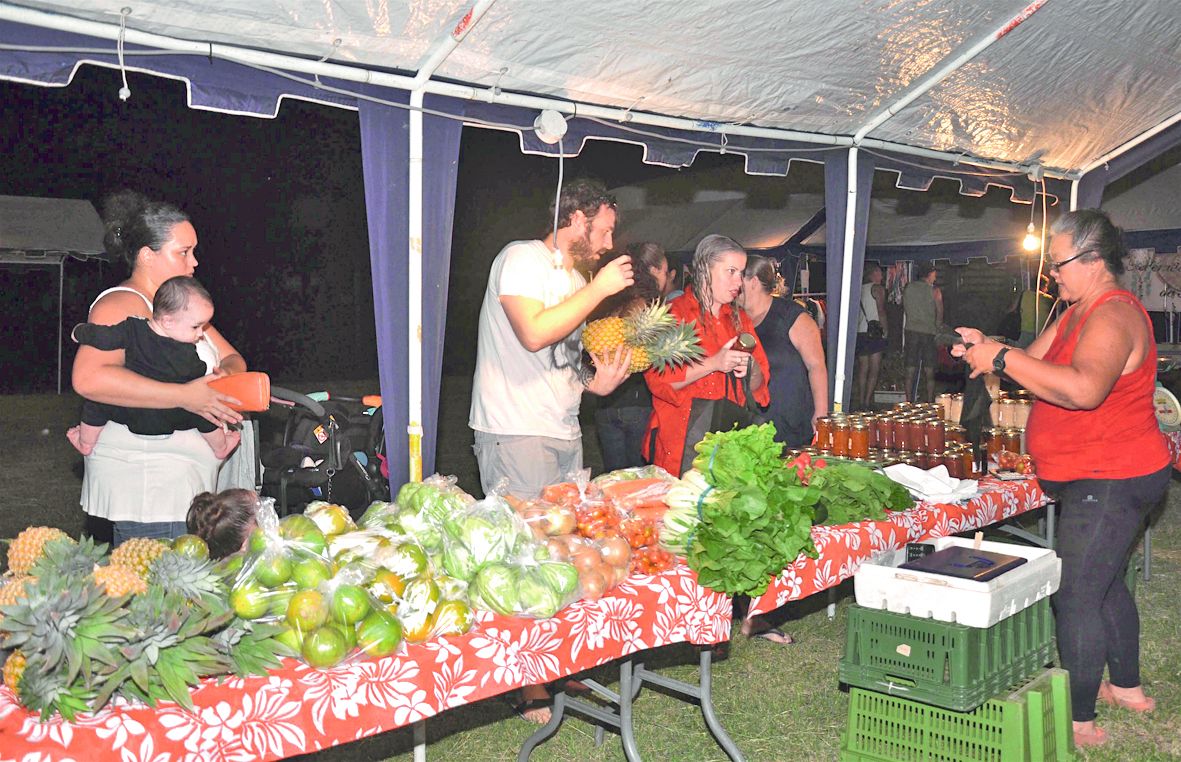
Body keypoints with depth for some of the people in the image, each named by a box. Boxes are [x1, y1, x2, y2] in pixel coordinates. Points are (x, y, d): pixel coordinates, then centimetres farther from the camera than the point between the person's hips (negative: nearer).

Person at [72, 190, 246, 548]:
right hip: (145, 482, -9)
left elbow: (232, 358, 21)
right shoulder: (121, 304, -11)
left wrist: (227, 374, -5)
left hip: (187, 477, 9)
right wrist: (184, 395, -28)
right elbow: (88, 377, -28)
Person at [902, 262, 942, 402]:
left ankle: (909, 402, 3)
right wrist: (937, 328, 10)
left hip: (911, 331, 3)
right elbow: (940, 314, -4)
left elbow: (904, 309, 11)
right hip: (929, 332, -3)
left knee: (910, 370, 4)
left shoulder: (907, 288, 6)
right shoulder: (934, 291, -4)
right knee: (929, 372, 2)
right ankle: (930, 402, 2)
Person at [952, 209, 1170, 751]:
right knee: (1103, 585, 23)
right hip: (1098, 479, 11)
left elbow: (1082, 389, -38)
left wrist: (1003, 358, -33)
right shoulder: (1079, 312, 12)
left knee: (1075, 598, -7)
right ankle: (1127, 688, 39)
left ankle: (1080, 721, 3)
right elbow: (1035, 361, 13)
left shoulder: (1113, 316, -22)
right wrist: (988, 348, -6)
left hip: (1109, 482, -11)